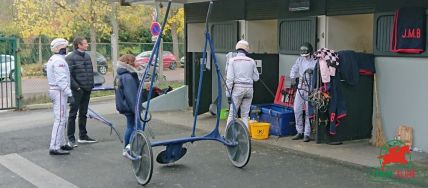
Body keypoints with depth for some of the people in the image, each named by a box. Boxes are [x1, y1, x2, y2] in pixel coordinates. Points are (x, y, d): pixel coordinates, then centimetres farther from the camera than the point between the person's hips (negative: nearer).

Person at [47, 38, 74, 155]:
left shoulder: (53, 59, 17)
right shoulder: (59, 60, -16)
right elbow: (62, 80, -23)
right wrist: (69, 94, -24)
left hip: (54, 90, 11)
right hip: (59, 92, -11)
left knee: (62, 119, 18)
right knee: (60, 119, -10)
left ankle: (61, 143, 27)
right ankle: (54, 147, -11)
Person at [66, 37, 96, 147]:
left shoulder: (87, 56, 13)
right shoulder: (71, 57, -10)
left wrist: (91, 84, 10)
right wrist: (76, 86, -18)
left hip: (87, 90, 7)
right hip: (77, 90, -7)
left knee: (83, 113, 15)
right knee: (73, 114, -1)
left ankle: (83, 136, 24)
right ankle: (71, 138, 4)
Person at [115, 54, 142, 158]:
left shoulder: (122, 75, 14)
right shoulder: (128, 77, -20)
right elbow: (131, 95, -23)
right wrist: (136, 109, -21)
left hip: (125, 105, 10)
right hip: (130, 106, -10)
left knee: (130, 126, 15)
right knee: (137, 126, -8)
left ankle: (126, 149, 21)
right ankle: (131, 146, -13)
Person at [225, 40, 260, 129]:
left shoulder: (232, 60, -1)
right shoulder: (251, 61, 7)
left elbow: (229, 78, -9)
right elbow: (256, 78, 11)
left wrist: (228, 93, -8)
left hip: (238, 88, -3)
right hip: (249, 88, 3)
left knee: (232, 114, 3)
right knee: (245, 115, 9)